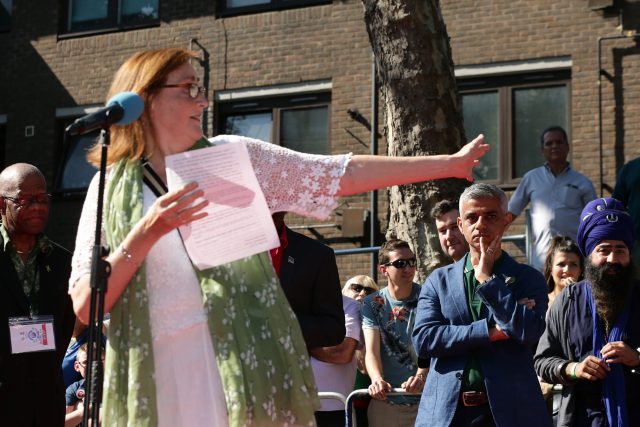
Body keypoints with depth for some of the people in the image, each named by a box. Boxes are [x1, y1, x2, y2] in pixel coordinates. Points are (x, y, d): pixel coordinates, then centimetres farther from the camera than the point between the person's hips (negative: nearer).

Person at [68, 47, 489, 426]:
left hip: (246, 370, 1)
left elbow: (346, 174, 8)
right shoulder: (111, 188, 6)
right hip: (160, 380, -1)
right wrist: (146, 234, -14)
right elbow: (85, 306, -2)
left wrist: (450, 163, 7)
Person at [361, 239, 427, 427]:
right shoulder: (372, 304, 2)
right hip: (385, 401, 1)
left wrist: (421, 375, -32)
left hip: (425, 399, -1)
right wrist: (377, 380, -29)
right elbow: (372, 351, -8)